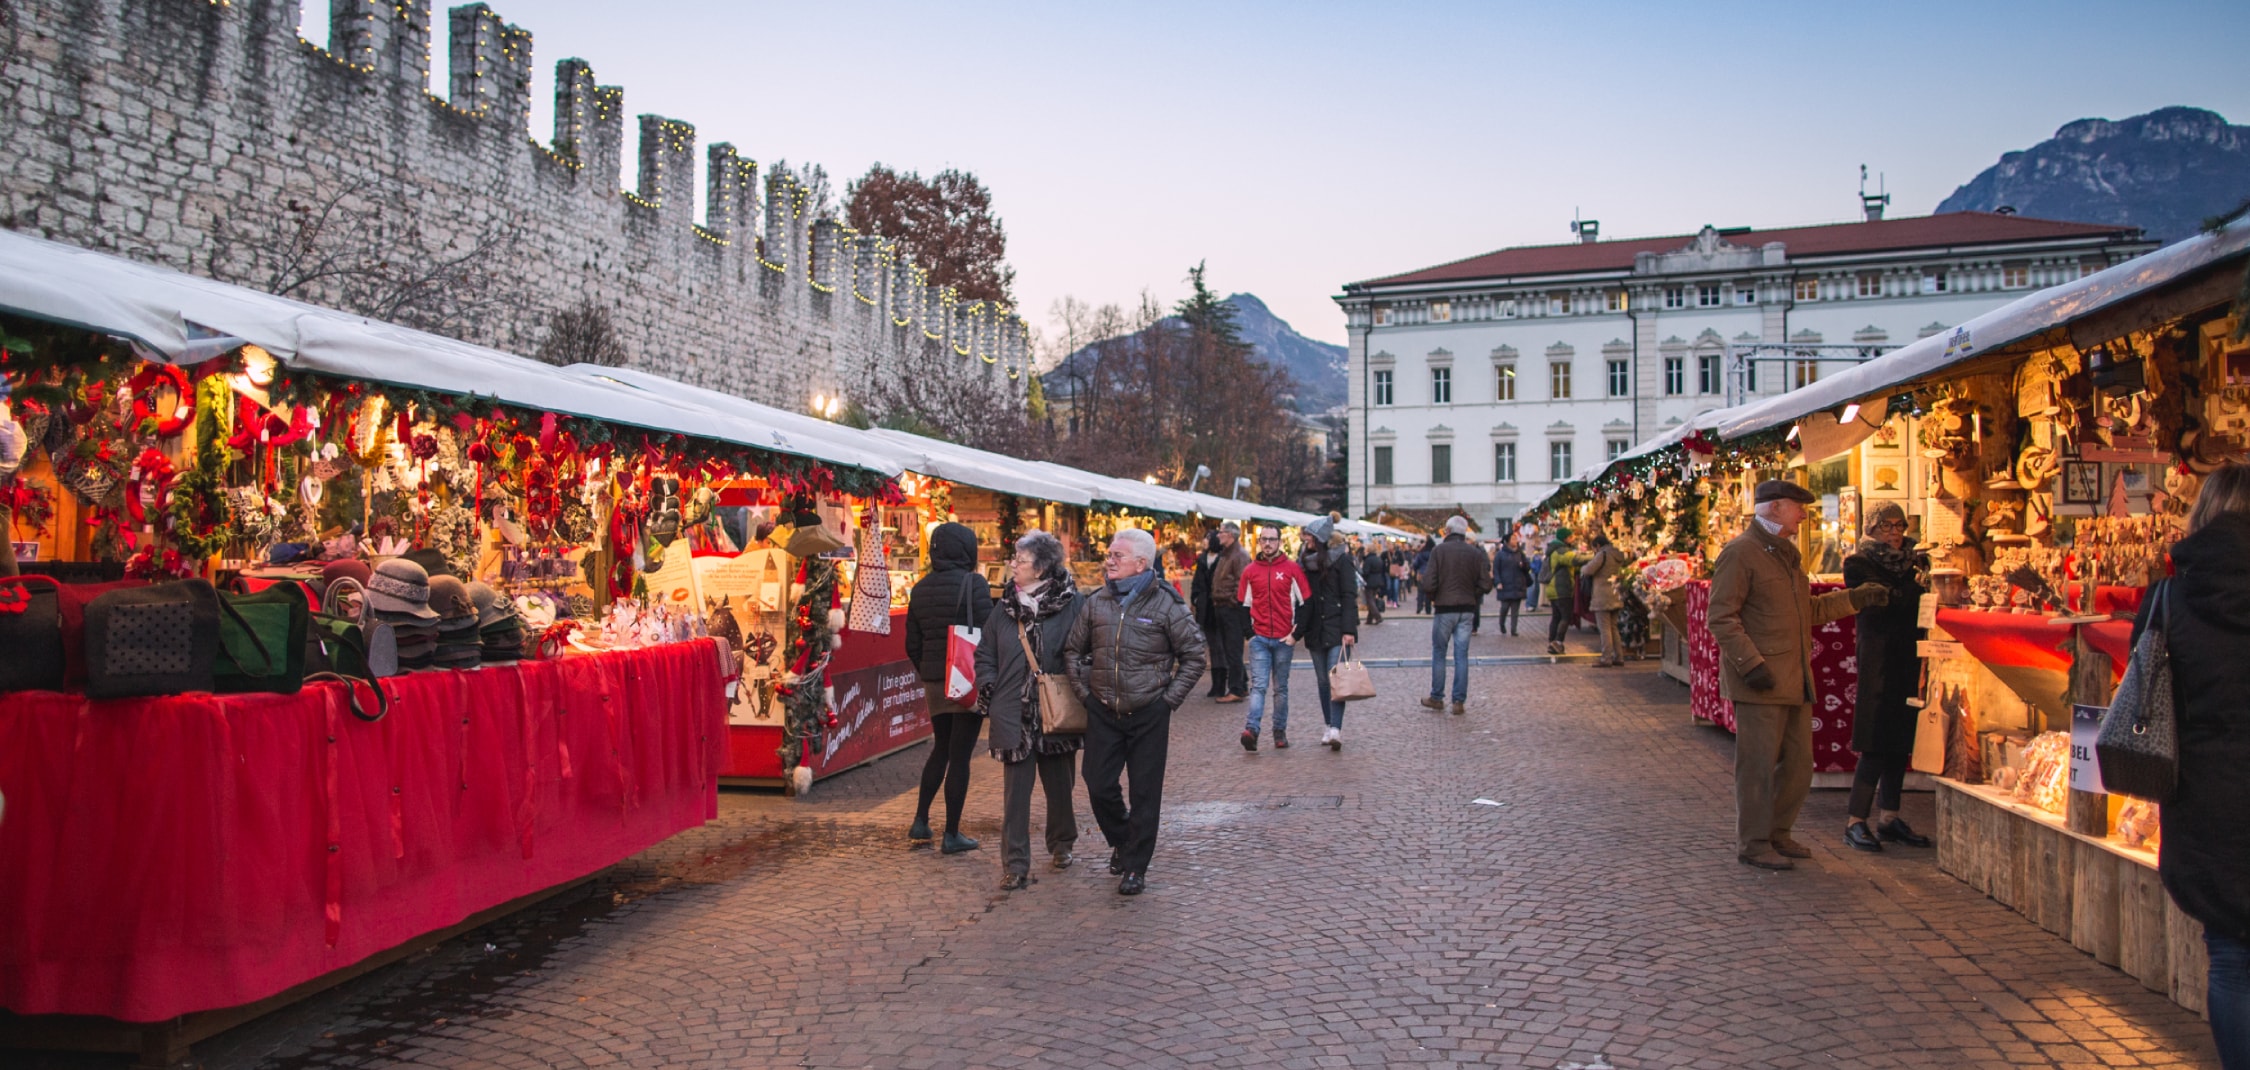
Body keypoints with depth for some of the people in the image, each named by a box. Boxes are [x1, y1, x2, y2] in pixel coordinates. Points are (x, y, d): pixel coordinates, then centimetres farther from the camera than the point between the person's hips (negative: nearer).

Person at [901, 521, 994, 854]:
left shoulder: (920, 589, 8)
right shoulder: (973, 583, -11)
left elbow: (912, 644, 10)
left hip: (934, 681, 6)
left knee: (941, 748, 21)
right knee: (960, 755, 0)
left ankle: (920, 821, 22)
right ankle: (952, 835, 5)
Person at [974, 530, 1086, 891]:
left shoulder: (1073, 605, -7)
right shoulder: (1004, 607, 6)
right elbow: (985, 655, 13)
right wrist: (989, 693, 2)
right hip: (1014, 714, 2)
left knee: (1059, 785, 15)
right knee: (1015, 790, 1)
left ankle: (1061, 844, 37)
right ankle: (1015, 866, 5)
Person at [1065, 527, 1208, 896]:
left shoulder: (1165, 605, -8)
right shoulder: (1097, 602, 3)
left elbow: (1195, 655, -2)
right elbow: (1073, 649, 16)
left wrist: (1169, 698, -5)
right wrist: (1084, 690, 7)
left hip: (1149, 713, -3)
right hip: (1103, 712, 3)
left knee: (1145, 793, 3)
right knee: (1099, 787, 5)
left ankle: (1135, 866, 16)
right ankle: (1122, 841, 33)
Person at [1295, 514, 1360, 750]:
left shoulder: (1341, 559, -4)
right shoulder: (1305, 561, 10)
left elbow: (1348, 596, -8)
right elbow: (1302, 599, 12)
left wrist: (1348, 630, -14)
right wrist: (1298, 631, 7)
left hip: (1336, 628, -5)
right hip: (1315, 630, 5)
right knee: (1323, 681, 9)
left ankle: (1335, 729, -18)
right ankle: (1329, 727, 17)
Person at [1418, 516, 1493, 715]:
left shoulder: (1439, 550, -8)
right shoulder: (1475, 553, 2)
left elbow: (1428, 583, -13)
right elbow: (1486, 584, -1)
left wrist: (1433, 598, 7)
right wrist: (1472, 598, 13)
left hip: (1444, 609, -3)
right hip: (1466, 609, 3)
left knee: (1439, 653, 9)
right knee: (1461, 655, 6)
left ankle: (1437, 698, 15)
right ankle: (1459, 701, 5)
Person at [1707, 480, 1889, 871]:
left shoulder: (1787, 553, 20)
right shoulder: (1740, 553, -11)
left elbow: (1809, 610, 27)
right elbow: (1722, 618, -16)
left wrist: (1857, 598, 19)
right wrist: (1751, 663, -23)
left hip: (1795, 680, 9)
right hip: (1761, 681, -9)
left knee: (1799, 763, 13)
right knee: (1759, 765, -3)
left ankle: (1778, 834, 26)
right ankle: (1753, 844, 7)